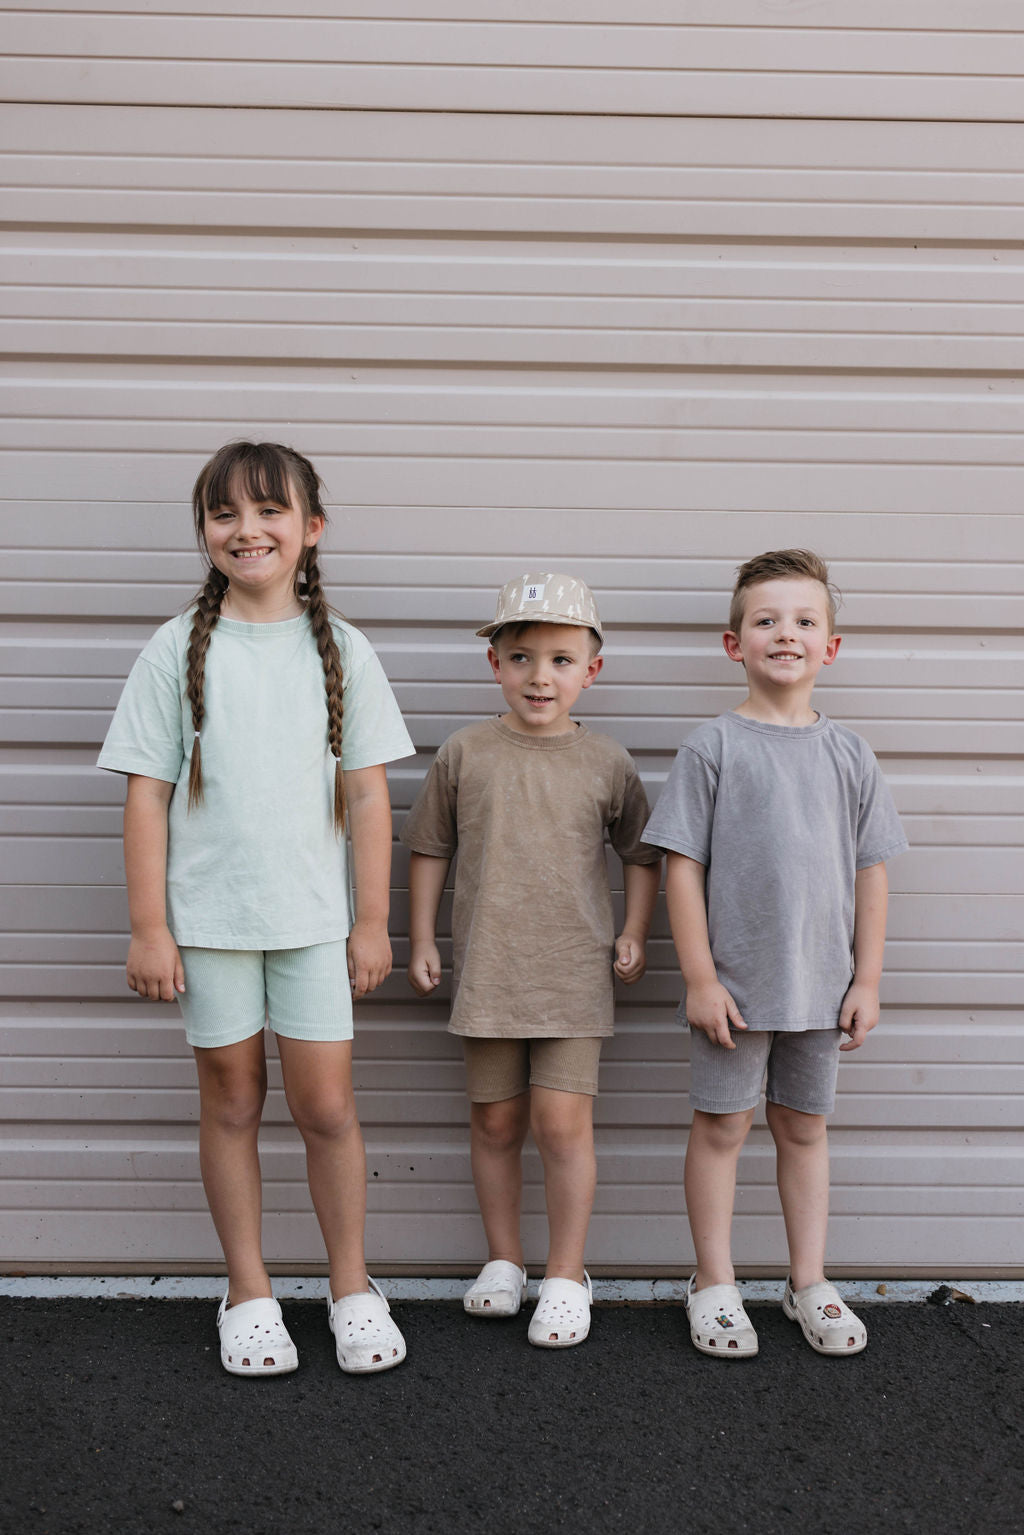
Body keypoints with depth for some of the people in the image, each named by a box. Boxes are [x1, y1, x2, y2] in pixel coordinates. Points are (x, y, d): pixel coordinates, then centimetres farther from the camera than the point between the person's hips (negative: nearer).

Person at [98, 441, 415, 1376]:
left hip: (313, 918, 0)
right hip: (208, 917, 0)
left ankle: (352, 1286, 23)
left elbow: (366, 794, 2)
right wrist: (149, 927, -4)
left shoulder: (340, 650, 1)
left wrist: (373, 922, 0)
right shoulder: (179, 650, 0)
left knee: (326, 1106, 3)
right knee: (232, 1103, 11)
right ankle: (249, 1292, 27)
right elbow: (148, 793, -1)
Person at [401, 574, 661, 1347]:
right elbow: (430, 849, 8)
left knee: (563, 1121, -4)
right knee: (495, 1121, 11)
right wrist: (422, 941, 6)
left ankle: (567, 1275, 13)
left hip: (574, 972, -1)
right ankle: (504, 1259, 29)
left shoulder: (607, 762, 0)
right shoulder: (464, 753, 1)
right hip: (485, 969, 1)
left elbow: (642, 853, 12)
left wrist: (634, 934, 4)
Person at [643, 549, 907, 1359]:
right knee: (721, 1126, 8)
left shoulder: (848, 753, 4)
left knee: (806, 1126, 14)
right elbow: (684, 867, -7)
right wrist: (700, 978, -10)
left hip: (822, 982, 3)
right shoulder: (712, 746, -6)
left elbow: (872, 873, 6)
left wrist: (867, 980, 3)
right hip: (734, 981, -3)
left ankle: (810, 1282, 28)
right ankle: (715, 1283, 23)